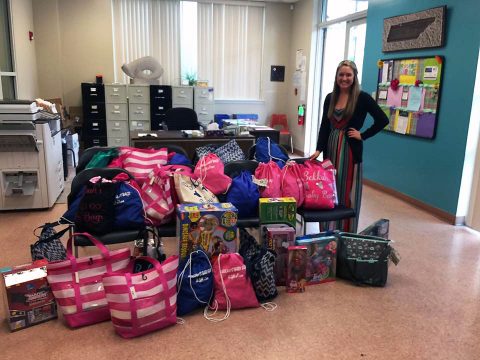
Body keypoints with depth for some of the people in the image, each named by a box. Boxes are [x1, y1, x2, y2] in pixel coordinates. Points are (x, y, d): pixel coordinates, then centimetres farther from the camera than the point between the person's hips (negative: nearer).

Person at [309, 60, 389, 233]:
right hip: (331, 149, 5)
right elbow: (324, 126, 7)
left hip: (350, 150, -4)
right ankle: (326, 232, 20)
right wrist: (318, 149, -1)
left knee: (347, 193, 2)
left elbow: (383, 120, -8)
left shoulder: (362, 98, -7)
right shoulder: (330, 98, 7)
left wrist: (363, 135, -9)